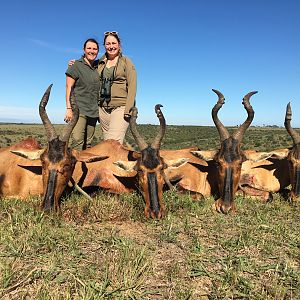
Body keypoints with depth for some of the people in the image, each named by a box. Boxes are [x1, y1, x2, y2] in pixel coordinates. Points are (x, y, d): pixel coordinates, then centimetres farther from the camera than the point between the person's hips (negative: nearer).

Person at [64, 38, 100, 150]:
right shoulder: (76, 65, 2)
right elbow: (69, 88, -3)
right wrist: (69, 108, -12)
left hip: (93, 111, 5)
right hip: (79, 109, -5)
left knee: (88, 143, 5)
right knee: (77, 141, -15)